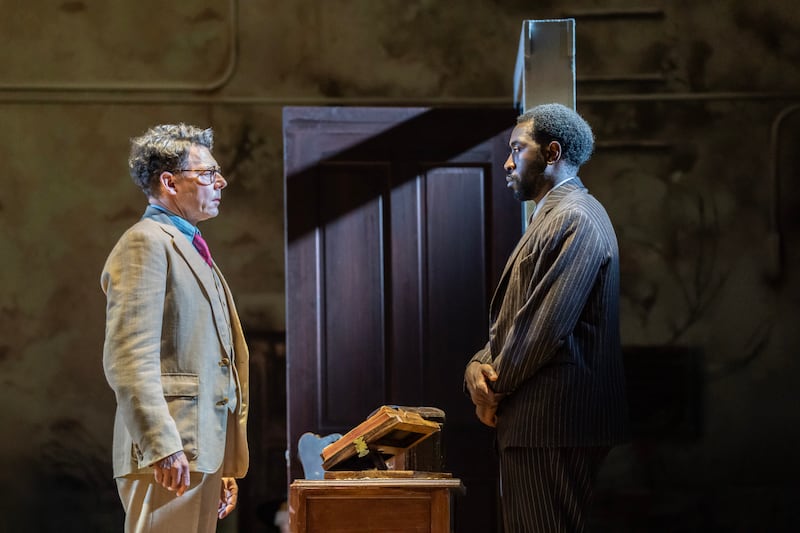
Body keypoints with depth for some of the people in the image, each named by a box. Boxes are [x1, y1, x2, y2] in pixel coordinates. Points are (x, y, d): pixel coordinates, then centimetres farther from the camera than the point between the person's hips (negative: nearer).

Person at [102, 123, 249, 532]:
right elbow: (128, 359, -17)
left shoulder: (192, 252, 25)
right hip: (170, 458, -9)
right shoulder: (146, 243, -6)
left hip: (202, 451, 9)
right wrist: (162, 447, -24)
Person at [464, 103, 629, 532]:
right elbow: (513, 320, 20)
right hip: (530, 423, 10)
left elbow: (545, 327, -18)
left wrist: (494, 389, -6)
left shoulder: (574, 219, -12)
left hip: (553, 427, -10)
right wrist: (478, 366, 0)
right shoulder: (548, 218, 21)